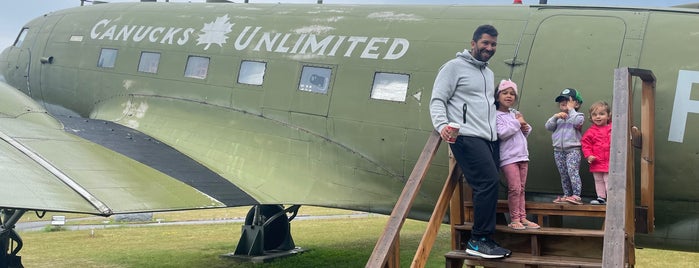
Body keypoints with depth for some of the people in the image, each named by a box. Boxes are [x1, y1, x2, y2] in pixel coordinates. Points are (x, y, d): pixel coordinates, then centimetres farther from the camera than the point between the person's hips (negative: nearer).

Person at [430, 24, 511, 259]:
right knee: (489, 181, -19)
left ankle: (482, 240, 10)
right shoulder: (455, 66, -1)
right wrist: (441, 125, -24)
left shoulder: (489, 73, 24)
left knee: (487, 188, 3)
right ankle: (479, 240, -12)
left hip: (489, 139, 8)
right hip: (467, 137, -8)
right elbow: (437, 99, -7)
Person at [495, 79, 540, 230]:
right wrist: (517, 123, -13)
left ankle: (522, 217, 13)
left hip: (522, 155, 7)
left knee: (521, 189, 9)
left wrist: (526, 128, 1)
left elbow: (526, 133, 25)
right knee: (515, 188, -9)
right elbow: (502, 133, -21)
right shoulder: (497, 116, -7)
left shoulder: (515, 113, 16)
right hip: (508, 158, -7)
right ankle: (514, 219, -1)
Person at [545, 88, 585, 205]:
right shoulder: (558, 117, 17)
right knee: (563, 175, 10)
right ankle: (567, 196, 18)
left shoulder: (578, 116, 3)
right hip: (559, 150, 6)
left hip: (572, 149, -6)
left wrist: (571, 110, -12)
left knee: (572, 171, -18)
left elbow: (577, 122, -20)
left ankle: (576, 196, -18)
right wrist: (555, 117, -10)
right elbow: (548, 126, 4)